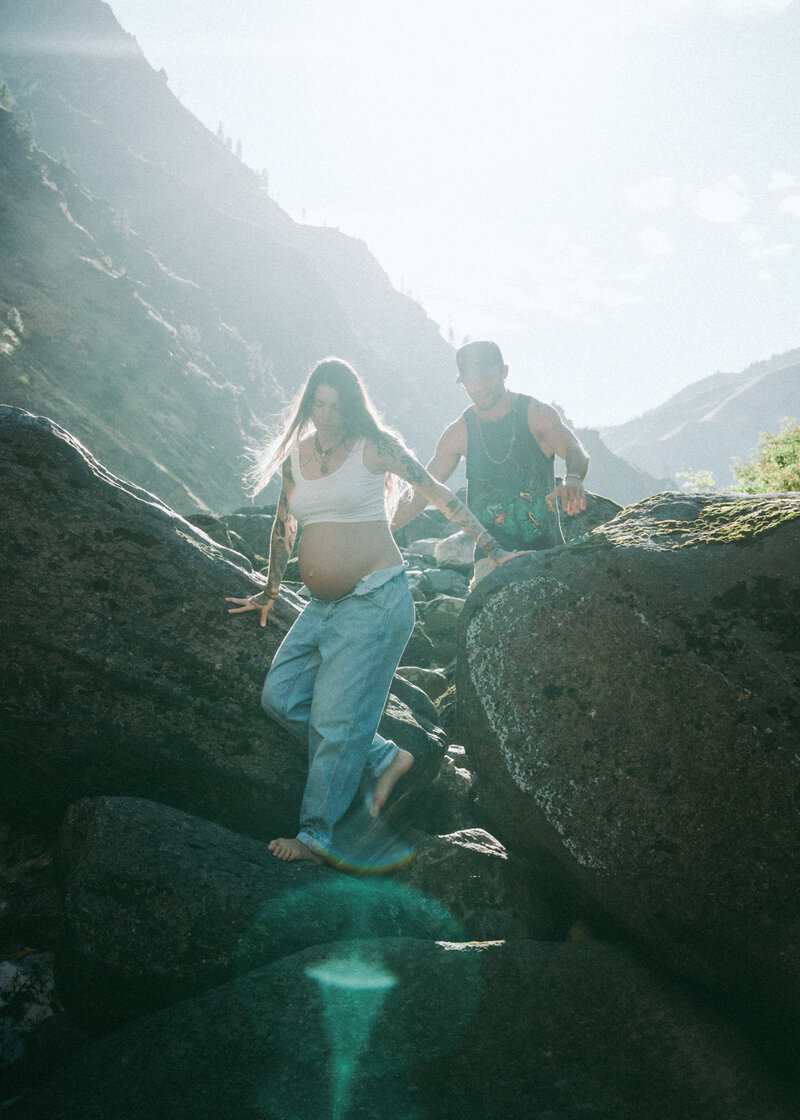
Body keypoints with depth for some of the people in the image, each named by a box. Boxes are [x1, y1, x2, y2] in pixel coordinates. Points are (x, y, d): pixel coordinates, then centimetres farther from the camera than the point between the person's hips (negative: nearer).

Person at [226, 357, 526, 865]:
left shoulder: (374, 446, -5)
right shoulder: (296, 455, 11)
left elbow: (436, 492, -2)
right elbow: (283, 527, 23)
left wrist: (491, 549, -3)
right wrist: (270, 592, 30)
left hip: (376, 599, -7)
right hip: (323, 607, 7)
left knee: (337, 718, -6)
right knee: (281, 696, 2)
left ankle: (317, 834, 9)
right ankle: (386, 757, 13)